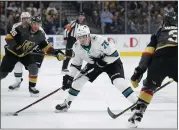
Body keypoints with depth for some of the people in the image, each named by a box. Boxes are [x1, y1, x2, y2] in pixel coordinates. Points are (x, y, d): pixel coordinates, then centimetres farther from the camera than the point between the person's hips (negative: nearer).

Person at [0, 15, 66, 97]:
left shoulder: (40, 35, -11)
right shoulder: (22, 29, -27)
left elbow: (45, 47, 1)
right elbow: (9, 37, -25)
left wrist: (56, 53, -10)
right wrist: (15, 47, -34)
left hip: (25, 54, 4)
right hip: (12, 52, -4)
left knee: (34, 68, -14)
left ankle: (32, 87, 4)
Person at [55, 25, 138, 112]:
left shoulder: (99, 40, -35)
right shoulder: (77, 47, -16)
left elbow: (114, 54, -29)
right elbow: (75, 64, -2)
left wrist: (102, 62, -32)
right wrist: (69, 77, -10)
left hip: (111, 62, -6)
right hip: (94, 64, 6)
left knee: (119, 82, -25)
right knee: (79, 80, -3)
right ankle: (67, 103, 13)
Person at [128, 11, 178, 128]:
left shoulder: (159, 32, 29)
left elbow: (148, 53, 16)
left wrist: (138, 72, 11)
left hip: (159, 60, 1)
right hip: (175, 61, -1)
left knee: (149, 86, 25)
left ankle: (137, 116, 18)